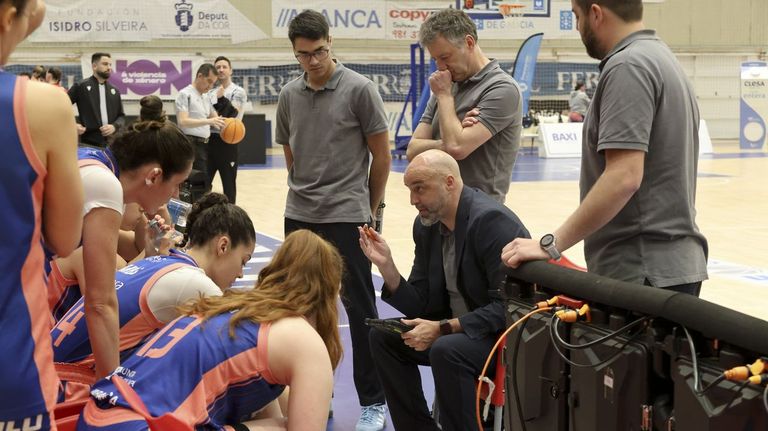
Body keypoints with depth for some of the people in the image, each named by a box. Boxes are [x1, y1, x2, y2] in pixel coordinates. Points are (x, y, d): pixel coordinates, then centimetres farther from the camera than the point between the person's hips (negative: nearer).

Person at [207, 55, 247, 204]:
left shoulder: (238, 91, -2)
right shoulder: (211, 93, 14)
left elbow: (232, 114, -15)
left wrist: (221, 98, -16)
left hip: (227, 140, -5)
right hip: (210, 140, 5)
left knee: (228, 182, 3)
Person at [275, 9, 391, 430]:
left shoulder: (359, 89, -8)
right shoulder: (289, 95, 5)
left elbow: (381, 155, -2)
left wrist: (369, 208, 5)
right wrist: (306, 192, 16)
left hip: (347, 216, -5)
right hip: (299, 217, 5)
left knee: (359, 308, 1)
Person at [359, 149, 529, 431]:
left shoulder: (492, 220, -21)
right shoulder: (426, 225, 3)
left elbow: (506, 306, -24)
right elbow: (421, 305, 4)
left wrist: (443, 328, -26)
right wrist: (386, 264, -10)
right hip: (456, 327, 9)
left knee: (446, 350, -33)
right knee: (383, 337, 0)